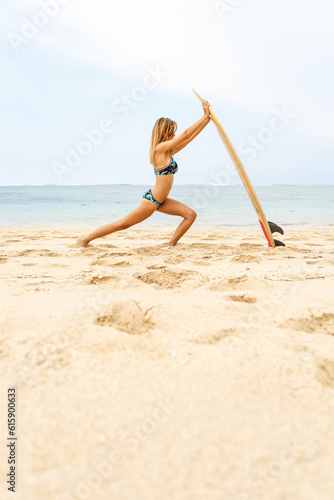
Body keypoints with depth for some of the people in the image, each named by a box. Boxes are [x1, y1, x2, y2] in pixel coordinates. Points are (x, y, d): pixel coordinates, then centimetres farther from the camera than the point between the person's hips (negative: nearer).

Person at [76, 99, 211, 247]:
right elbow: (186, 134, -16)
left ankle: (171, 245, 7)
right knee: (122, 224, 0)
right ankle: (85, 238, 13)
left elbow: (189, 138, 13)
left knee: (191, 214, 3)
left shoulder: (169, 151, 10)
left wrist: (207, 119, 10)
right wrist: (205, 116, -10)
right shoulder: (160, 148, -16)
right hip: (151, 201, -9)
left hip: (161, 201, 9)